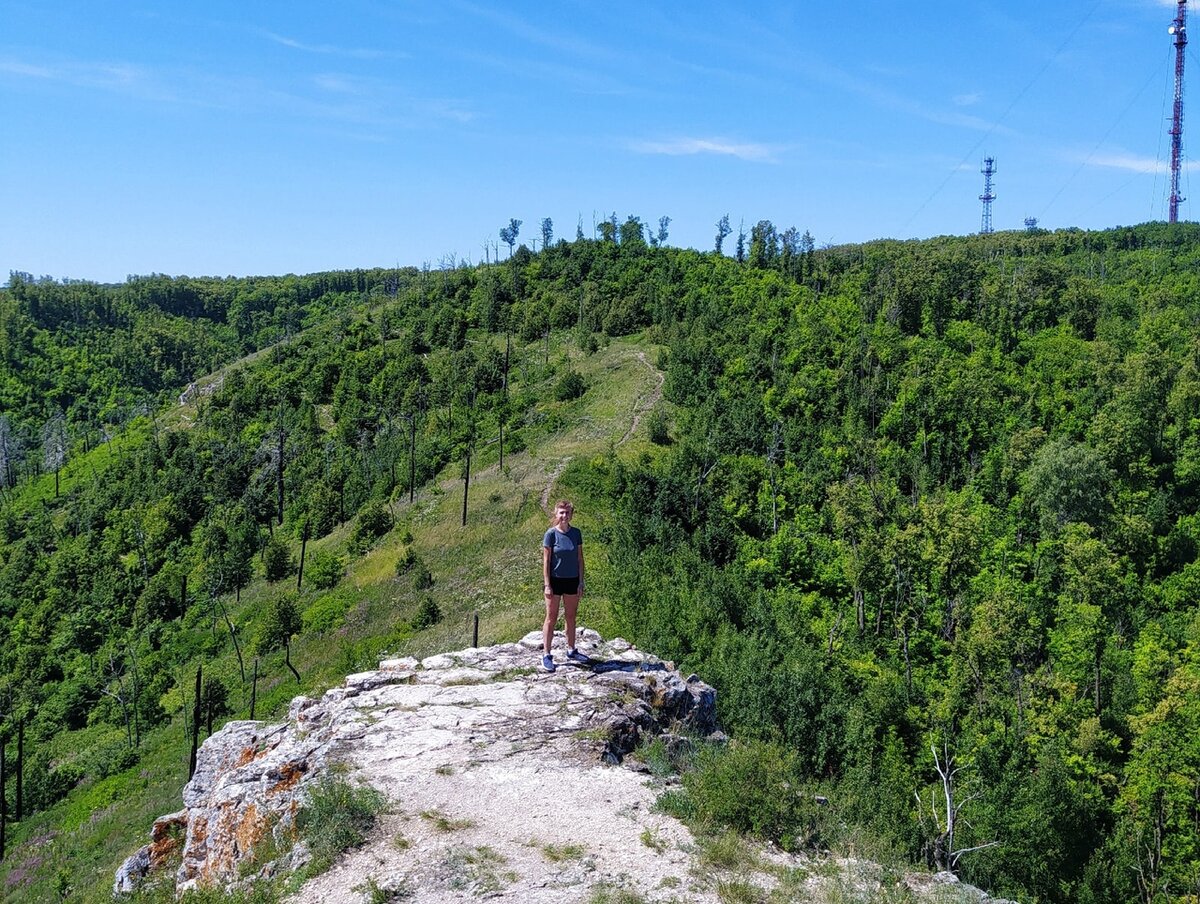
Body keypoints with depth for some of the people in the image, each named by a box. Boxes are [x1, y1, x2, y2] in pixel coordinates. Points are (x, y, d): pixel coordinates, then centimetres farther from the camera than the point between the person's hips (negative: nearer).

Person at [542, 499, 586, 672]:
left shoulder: (576, 533, 0)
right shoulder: (551, 534, -10)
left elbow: (580, 559, 5)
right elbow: (546, 561, -9)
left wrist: (581, 582, 2)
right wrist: (547, 585, -12)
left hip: (572, 580, 4)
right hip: (555, 580, -4)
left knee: (571, 617, 14)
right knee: (551, 617, 2)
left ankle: (571, 650, 26)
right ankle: (546, 655, 7)